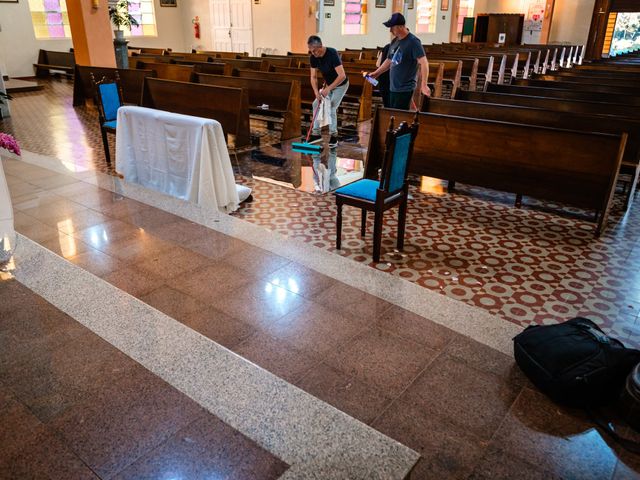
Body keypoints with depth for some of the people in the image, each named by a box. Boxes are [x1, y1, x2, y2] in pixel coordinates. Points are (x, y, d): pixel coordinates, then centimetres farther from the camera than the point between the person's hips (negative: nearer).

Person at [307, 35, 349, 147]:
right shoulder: (313, 58, -13)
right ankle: (316, 133, 8)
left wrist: (328, 89, -34)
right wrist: (316, 92, -22)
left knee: (331, 108, -15)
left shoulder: (332, 54, -33)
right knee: (316, 104, 0)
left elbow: (342, 76, -37)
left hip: (340, 84, -7)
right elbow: (313, 77, -7)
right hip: (328, 84, 7)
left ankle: (334, 136, 0)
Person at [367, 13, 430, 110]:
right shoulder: (394, 41, 10)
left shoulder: (413, 41, -15)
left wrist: (424, 85, -31)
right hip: (393, 87, 8)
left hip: (405, 89, -8)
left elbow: (423, 62, -22)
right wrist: (376, 73, 20)